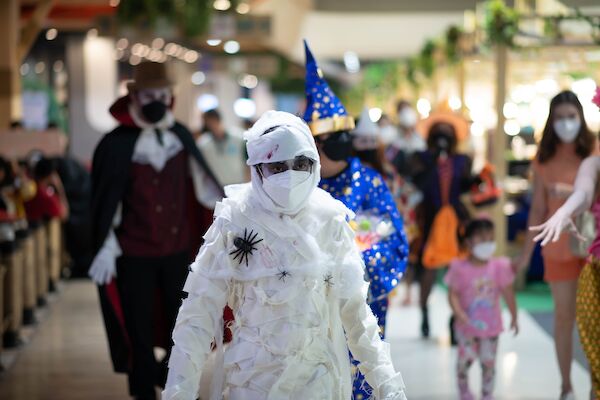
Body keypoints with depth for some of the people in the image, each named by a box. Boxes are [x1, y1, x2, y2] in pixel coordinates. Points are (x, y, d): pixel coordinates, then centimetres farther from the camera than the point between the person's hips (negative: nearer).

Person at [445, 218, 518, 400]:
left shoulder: (499, 266, -5)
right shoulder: (460, 268, -11)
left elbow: (508, 293, 0)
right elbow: (453, 294, -11)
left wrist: (514, 317, 4)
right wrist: (459, 314, -25)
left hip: (491, 326, 2)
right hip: (468, 326, -1)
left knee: (488, 363, 6)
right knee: (465, 360, 4)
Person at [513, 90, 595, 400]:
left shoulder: (593, 154, -3)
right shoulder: (544, 160, 3)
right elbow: (538, 209, 7)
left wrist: (572, 191, -25)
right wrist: (526, 252, 8)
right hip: (559, 247, 2)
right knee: (563, 317, 6)